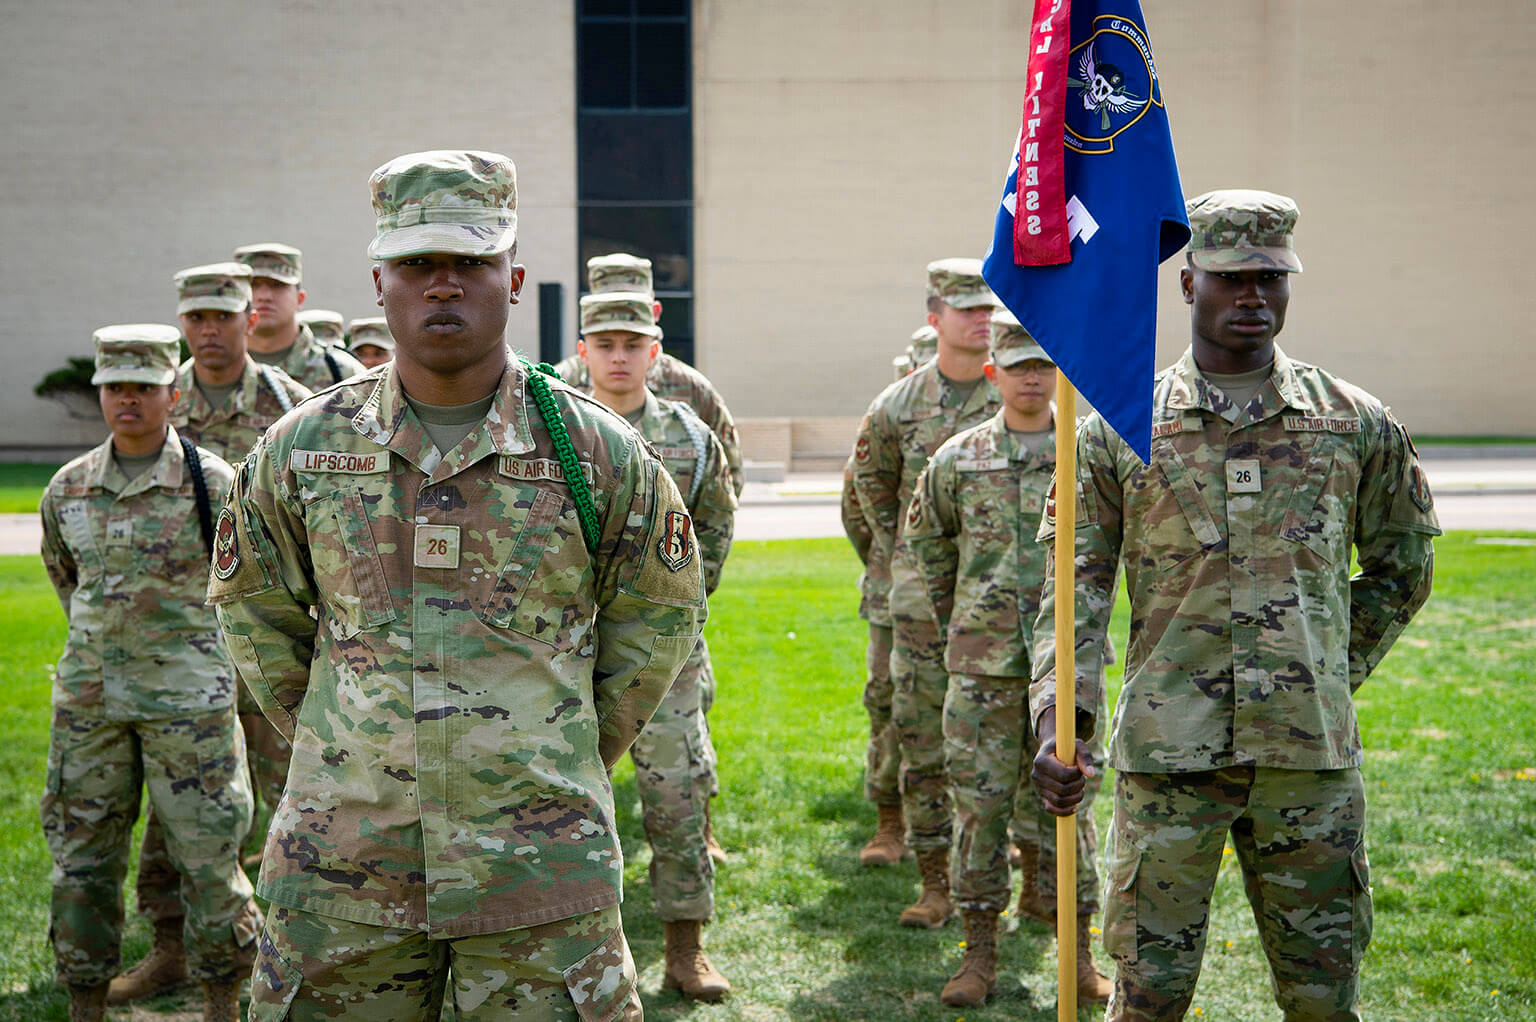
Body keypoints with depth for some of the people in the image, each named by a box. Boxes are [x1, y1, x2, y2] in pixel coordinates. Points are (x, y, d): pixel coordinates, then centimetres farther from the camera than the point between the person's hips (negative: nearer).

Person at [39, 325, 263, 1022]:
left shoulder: (213, 483, -7)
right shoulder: (68, 487, 5)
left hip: (188, 698, -4)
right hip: (87, 697, 4)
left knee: (207, 853, 0)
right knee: (81, 855, 8)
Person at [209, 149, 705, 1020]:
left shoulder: (597, 451, -2)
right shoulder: (301, 449, 2)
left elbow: (658, 619, 12)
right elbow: (254, 612, 16)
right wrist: (333, 745, 12)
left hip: (538, 862, -1)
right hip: (342, 872, 1)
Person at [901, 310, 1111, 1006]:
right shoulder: (959, 459, 3)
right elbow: (924, 539, 19)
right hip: (983, 663, 1)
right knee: (979, 804, 3)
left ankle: (1077, 952, 16)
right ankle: (979, 954, 13)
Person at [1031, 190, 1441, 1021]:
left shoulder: (1356, 424, 6)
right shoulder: (1117, 430, 2)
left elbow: (1402, 563, 20)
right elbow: (1075, 586, 0)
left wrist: (1338, 671, 13)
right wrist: (1058, 720, -12)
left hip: (1312, 751, 2)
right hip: (1168, 752, -1)